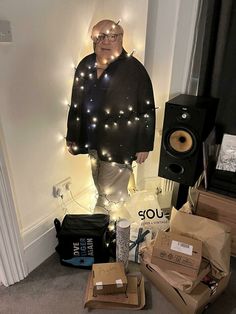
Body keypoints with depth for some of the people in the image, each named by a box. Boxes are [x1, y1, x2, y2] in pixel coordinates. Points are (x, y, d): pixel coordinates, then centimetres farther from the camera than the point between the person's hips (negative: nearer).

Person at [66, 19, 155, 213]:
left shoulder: (134, 69, -11)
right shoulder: (85, 65, 4)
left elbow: (147, 111, -9)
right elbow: (76, 104, 10)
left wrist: (144, 146, -8)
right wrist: (72, 137, 12)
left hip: (119, 146, -5)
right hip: (93, 142, 6)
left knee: (111, 195, 1)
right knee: (101, 189, 20)